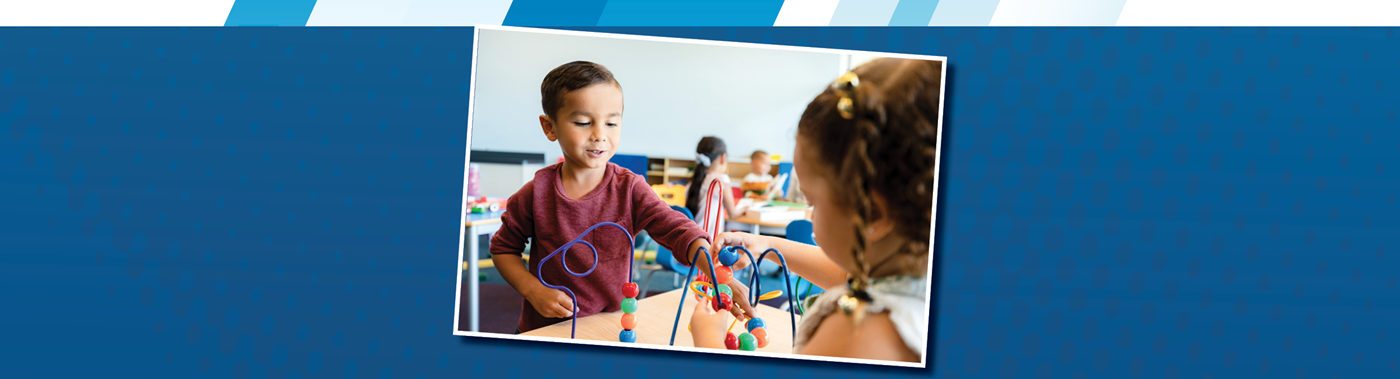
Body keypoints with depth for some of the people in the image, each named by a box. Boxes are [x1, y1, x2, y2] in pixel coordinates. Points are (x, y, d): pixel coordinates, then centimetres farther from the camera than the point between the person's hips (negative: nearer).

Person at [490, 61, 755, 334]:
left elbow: (678, 230, -20)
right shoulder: (537, 194, -9)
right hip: (544, 329, 0)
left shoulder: (629, 189, -8)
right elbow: (503, 248, 3)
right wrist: (533, 290, -14)